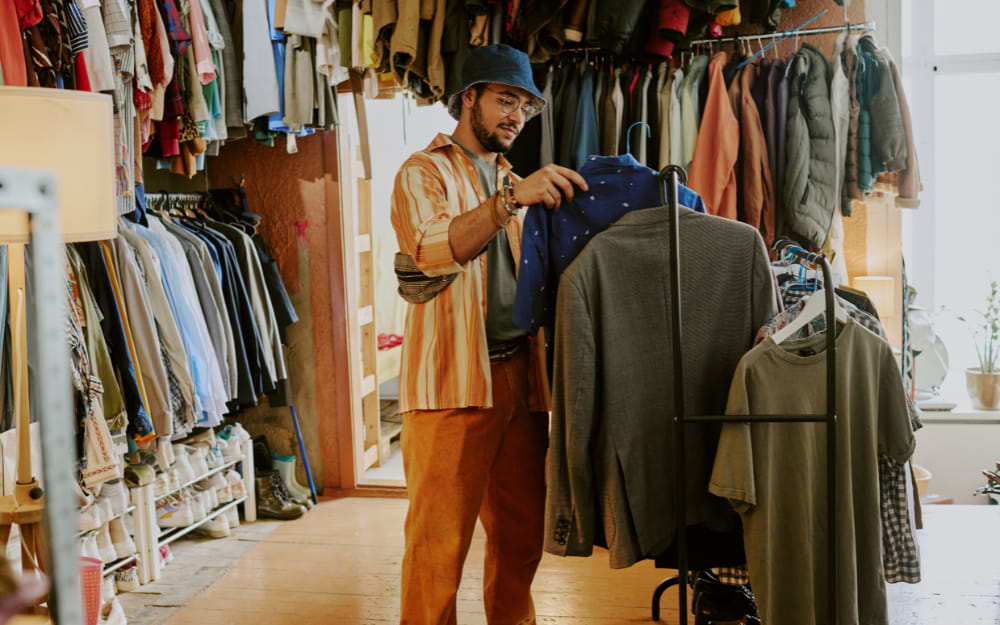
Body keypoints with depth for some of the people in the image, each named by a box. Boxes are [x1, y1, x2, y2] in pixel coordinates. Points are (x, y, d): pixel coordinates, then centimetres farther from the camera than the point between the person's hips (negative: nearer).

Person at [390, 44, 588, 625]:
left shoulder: (513, 183, 23)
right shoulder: (424, 173, 1)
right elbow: (432, 249, -21)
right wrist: (512, 198, -32)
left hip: (520, 374, 7)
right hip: (453, 379, -6)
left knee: (521, 533, 11)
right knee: (439, 539, -4)